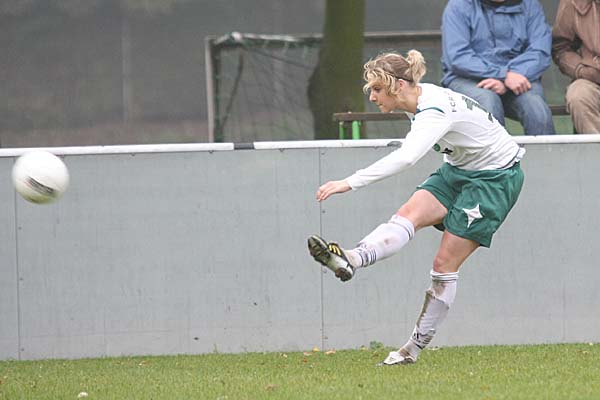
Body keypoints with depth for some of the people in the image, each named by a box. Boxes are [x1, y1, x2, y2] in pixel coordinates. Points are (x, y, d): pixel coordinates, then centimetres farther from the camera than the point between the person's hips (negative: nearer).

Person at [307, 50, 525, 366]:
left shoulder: (435, 111, -32)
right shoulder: (421, 98, -4)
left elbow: (405, 158, -49)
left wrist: (350, 183, -57)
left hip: (496, 177, -8)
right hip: (459, 170, 8)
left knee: (444, 264, -9)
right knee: (409, 214, -20)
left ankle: (417, 345, -2)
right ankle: (351, 260, -42)